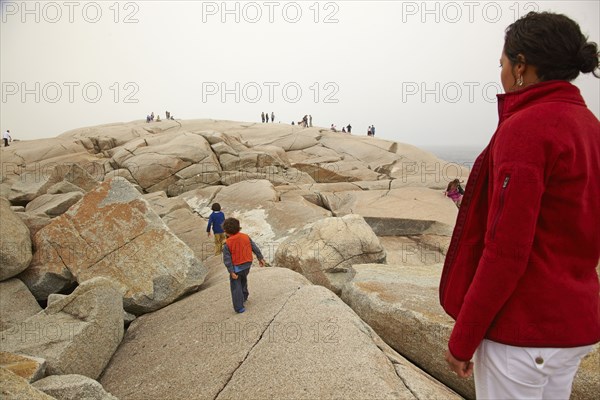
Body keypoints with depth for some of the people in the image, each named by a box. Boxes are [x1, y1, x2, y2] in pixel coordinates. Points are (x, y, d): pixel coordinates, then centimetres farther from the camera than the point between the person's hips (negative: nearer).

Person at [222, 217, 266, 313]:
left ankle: (239, 307, 4)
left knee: (236, 287, 6)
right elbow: (254, 248, 0)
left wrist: (231, 272, -15)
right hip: (247, 265, 5)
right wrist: (260, 258, 9)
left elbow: (227, 259, -18)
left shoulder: (227, 244, -16)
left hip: (236, 267, -5)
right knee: (243, 280, 31)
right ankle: (244, 296, 49)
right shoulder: (246, 237, -6)